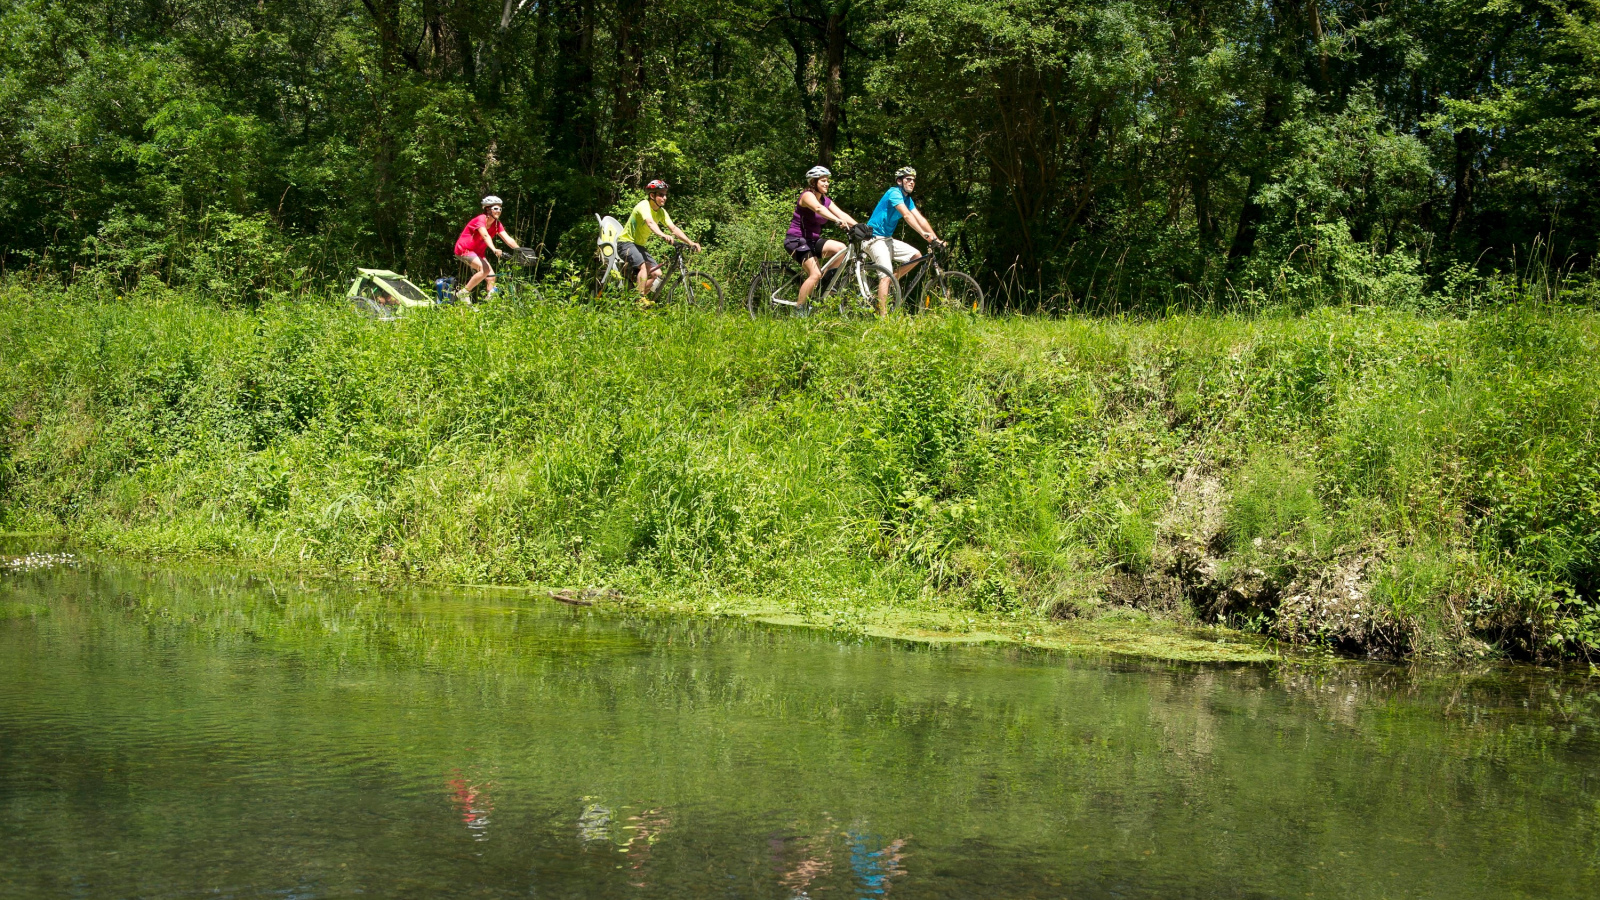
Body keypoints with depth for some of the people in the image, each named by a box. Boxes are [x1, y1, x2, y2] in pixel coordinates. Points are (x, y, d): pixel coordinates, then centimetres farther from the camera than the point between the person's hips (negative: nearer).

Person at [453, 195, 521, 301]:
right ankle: (463, 293, -17)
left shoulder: (497, 224, -1)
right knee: (485, 269, -27)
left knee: (491, 276, -5)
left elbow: (508, 239, -9)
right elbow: (486, 236, -39)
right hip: (464, 249, -8)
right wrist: (494, 250, -56)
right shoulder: (481, 220, -23)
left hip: (477, 252, 8)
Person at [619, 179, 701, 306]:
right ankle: (641, 299, -32)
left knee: (656, 273, -5)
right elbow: (650, 223, -40)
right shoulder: (644, 206, -21)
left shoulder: (661, 212, 3)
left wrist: (690, 243, -18)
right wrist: (663, 235, -59)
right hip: (626, 243, -8)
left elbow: (674, 228, -5)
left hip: (639, 246, 8)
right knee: (643, 266, -32)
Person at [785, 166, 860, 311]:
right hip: (796, 240, -8)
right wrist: (837, 221, -52)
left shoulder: (826, 200, 10)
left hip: (812, 241, 8)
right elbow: (818, 208, -36)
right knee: (815, 274, -22)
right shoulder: (807, 195, -15)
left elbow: (841, 213, -3)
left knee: (841, 249, -16)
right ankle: (799, 309, -12)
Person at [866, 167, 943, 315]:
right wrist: (923, 234, -38)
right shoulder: (894, 193, -15)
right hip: (876, 238, -9)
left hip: (888, 239, 9)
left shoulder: (908, 199, 12)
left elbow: (920, 219, 4)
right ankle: (882, 315, -25)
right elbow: (907, 215, -28)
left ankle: (887, 284, 6)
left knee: (916, 256, 0)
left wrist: (936, 239, -6)